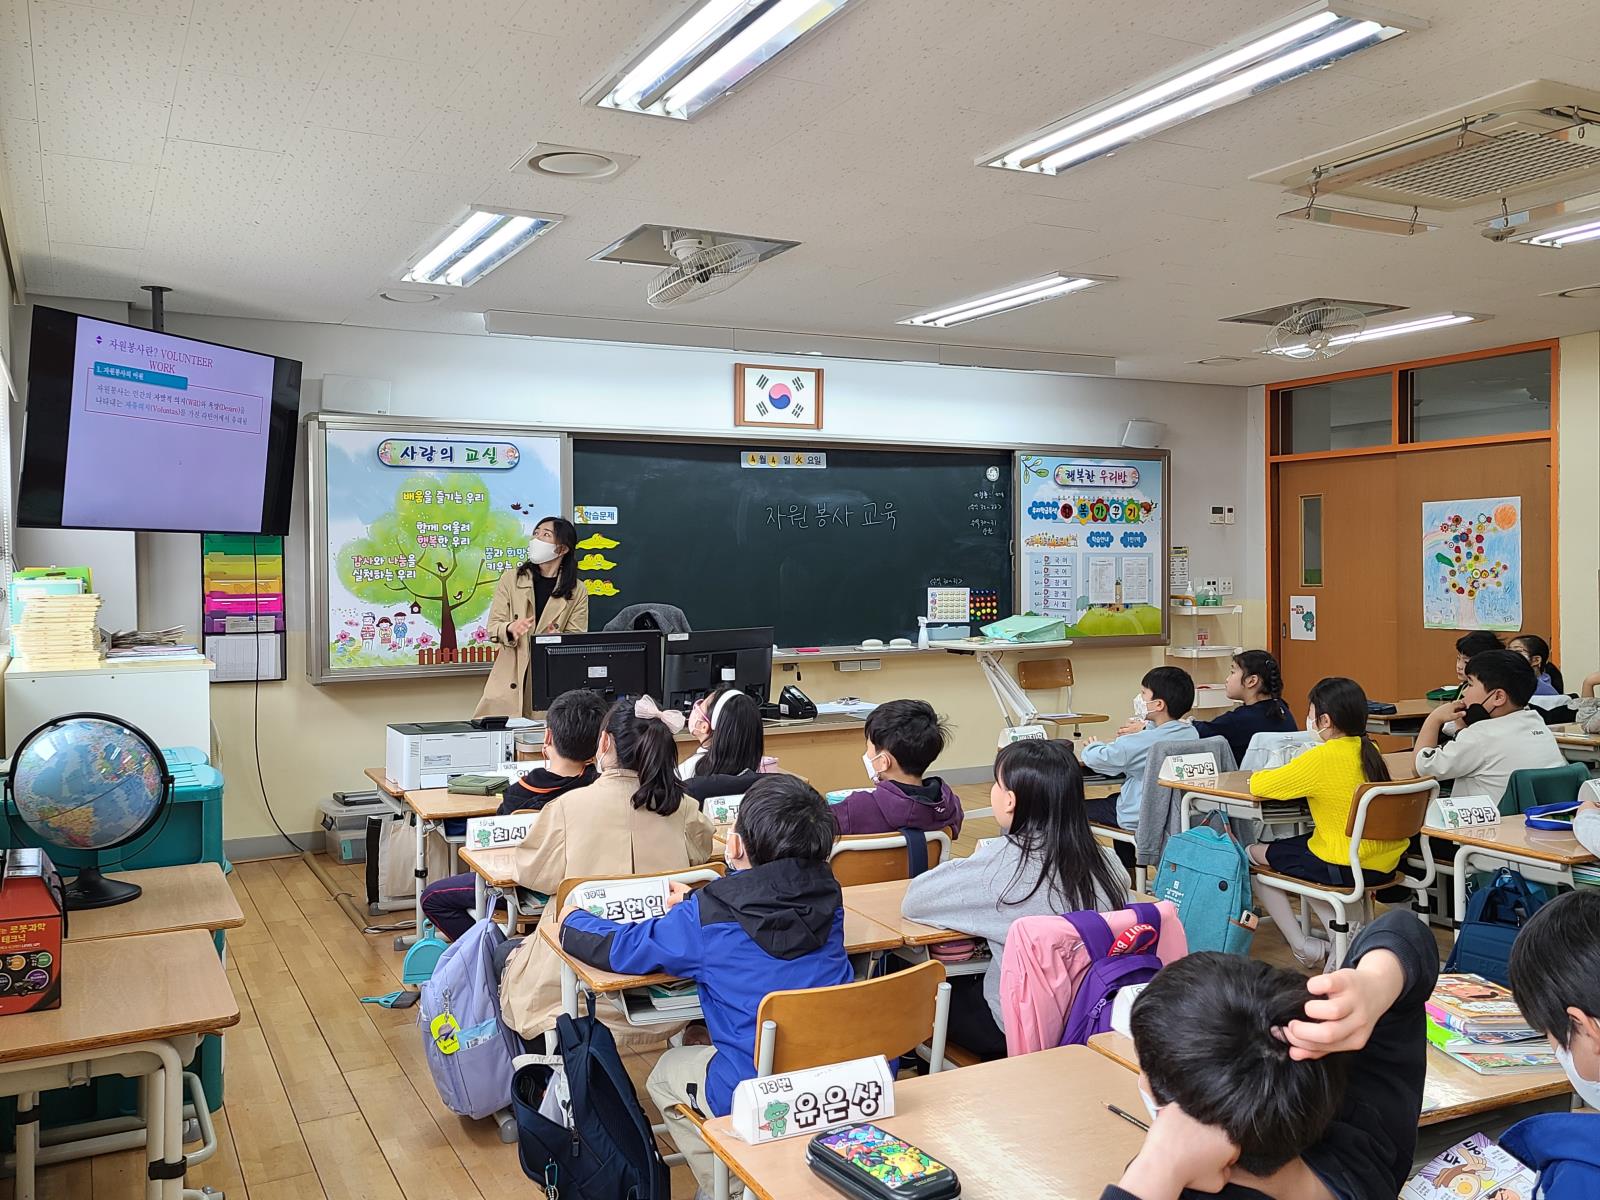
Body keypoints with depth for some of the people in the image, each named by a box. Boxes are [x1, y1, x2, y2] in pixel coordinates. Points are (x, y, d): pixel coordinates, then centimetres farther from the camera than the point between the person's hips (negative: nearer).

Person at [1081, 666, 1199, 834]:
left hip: (1140, 820, -7)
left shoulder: (1136, 743, -26)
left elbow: (1094, 759, -16)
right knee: (1113, 798, 34)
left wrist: (1094, 745, 4)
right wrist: (1146, 729, 14)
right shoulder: (1191, 733, -8)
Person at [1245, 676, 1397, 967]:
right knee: (1294, 844, 29)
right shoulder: (1368, 750, 3)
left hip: (1345, 868, -8)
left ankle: (1302, 946, 13)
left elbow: (1258, 786, -15)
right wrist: (1293, 770, 14)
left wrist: (1259, 775, 7)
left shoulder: (1323, 757, -20)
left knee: (1254, 856, 13)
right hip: (1385, 863, 8)